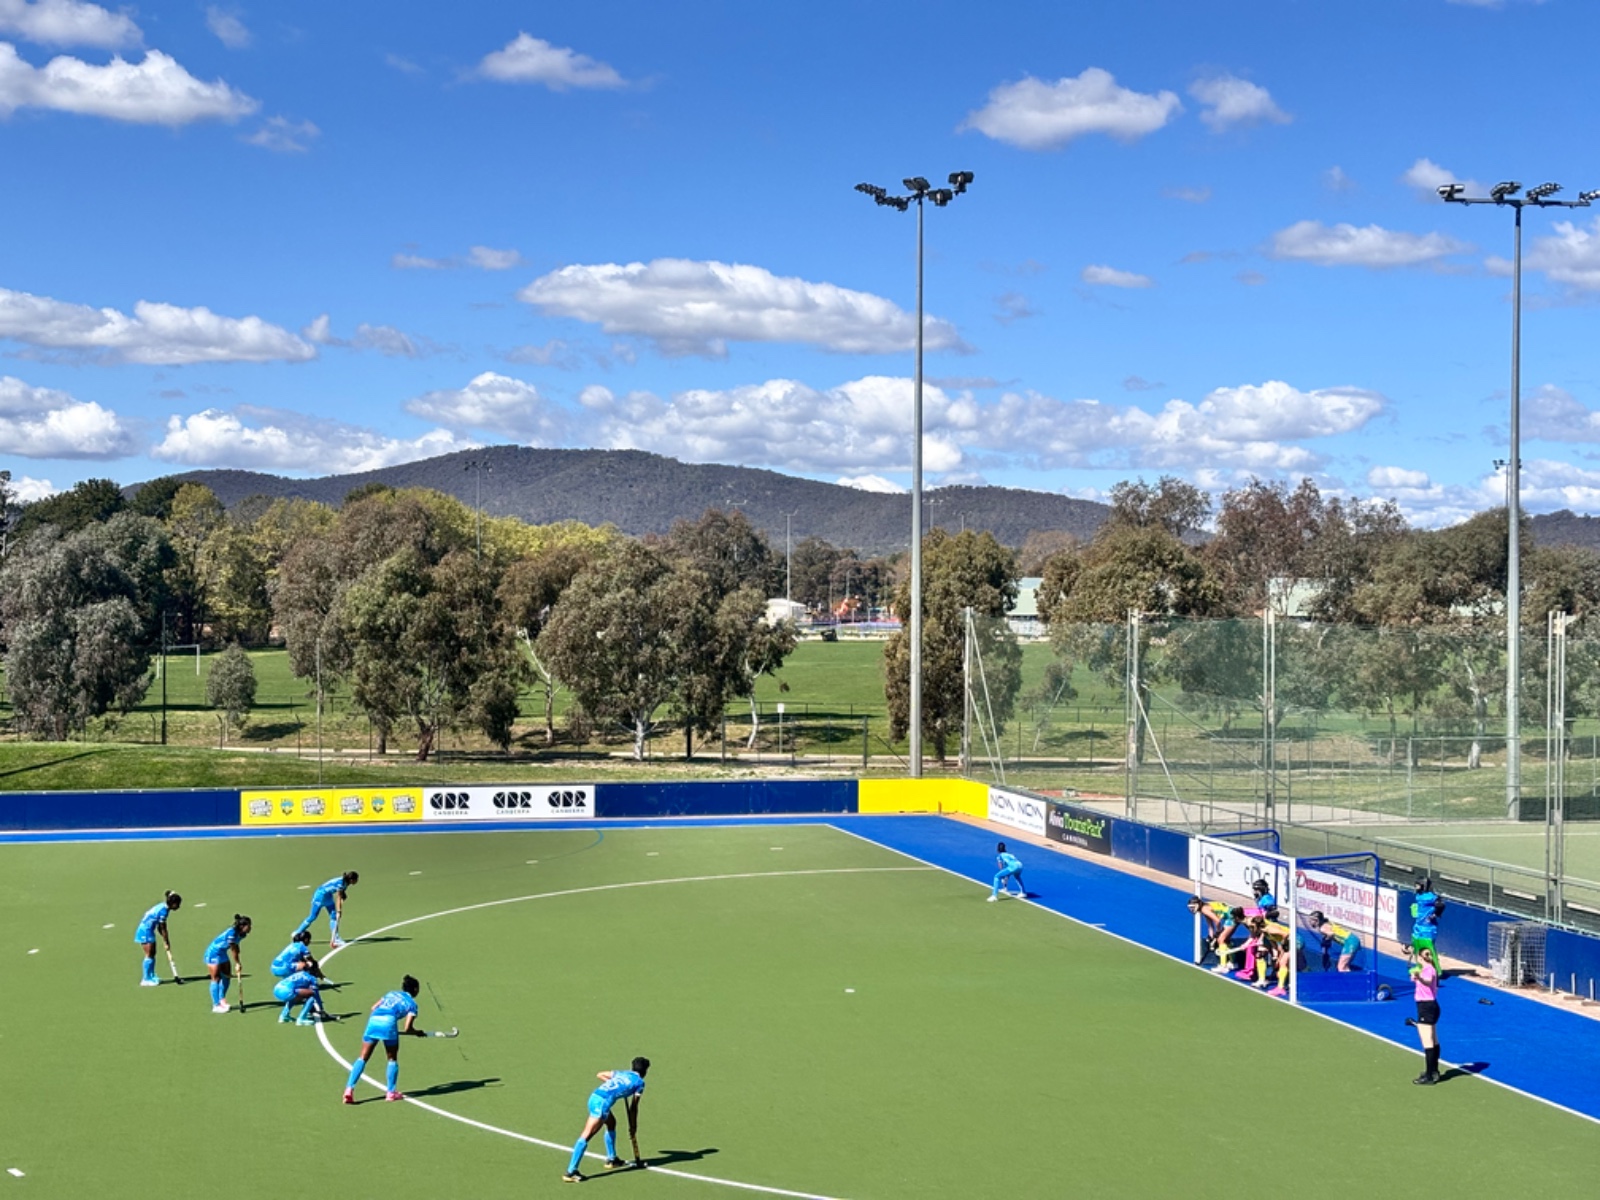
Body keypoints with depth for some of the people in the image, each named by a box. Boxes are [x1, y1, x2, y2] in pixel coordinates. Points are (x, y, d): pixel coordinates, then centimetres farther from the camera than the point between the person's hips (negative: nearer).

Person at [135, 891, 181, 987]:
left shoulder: (164, 908, 6)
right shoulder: (163, 910, -23)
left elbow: (160, 928, 9)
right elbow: (163, 929, -17)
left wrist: (166, 941, 5)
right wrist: (167, 943, -9)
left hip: (148, 930, 10)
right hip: (145, 931, -10)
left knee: (152, 954, 12)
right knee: (149, 955, -6)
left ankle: (151, 977, 17)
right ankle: (146, 980, -3)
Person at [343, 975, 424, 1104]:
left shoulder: (391, 994, 32)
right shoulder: (412, 1003, 18)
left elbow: (374, 1008, 21)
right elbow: (407, 1028, 7)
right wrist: (417, 1033, 25)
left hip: (373, 1020, 4)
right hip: (389, 1022, -4)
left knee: (362, 1058, 6)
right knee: (393, 1059, 16)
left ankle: (349, 1089, -4)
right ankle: (391, 1092, 17)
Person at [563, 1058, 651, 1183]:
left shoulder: (622, 1073, 26)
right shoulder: (639, 1082, 9)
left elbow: (600, 1075, 31)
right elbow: (633, 1108, 11)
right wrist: (633, 1127, 20)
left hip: (594, 1096, 8)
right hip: (603, 1102, -8)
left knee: (611, 1123, 29)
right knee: (586, 1136, -11)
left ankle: (611, 1160, 39)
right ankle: (570, 1172, -15)